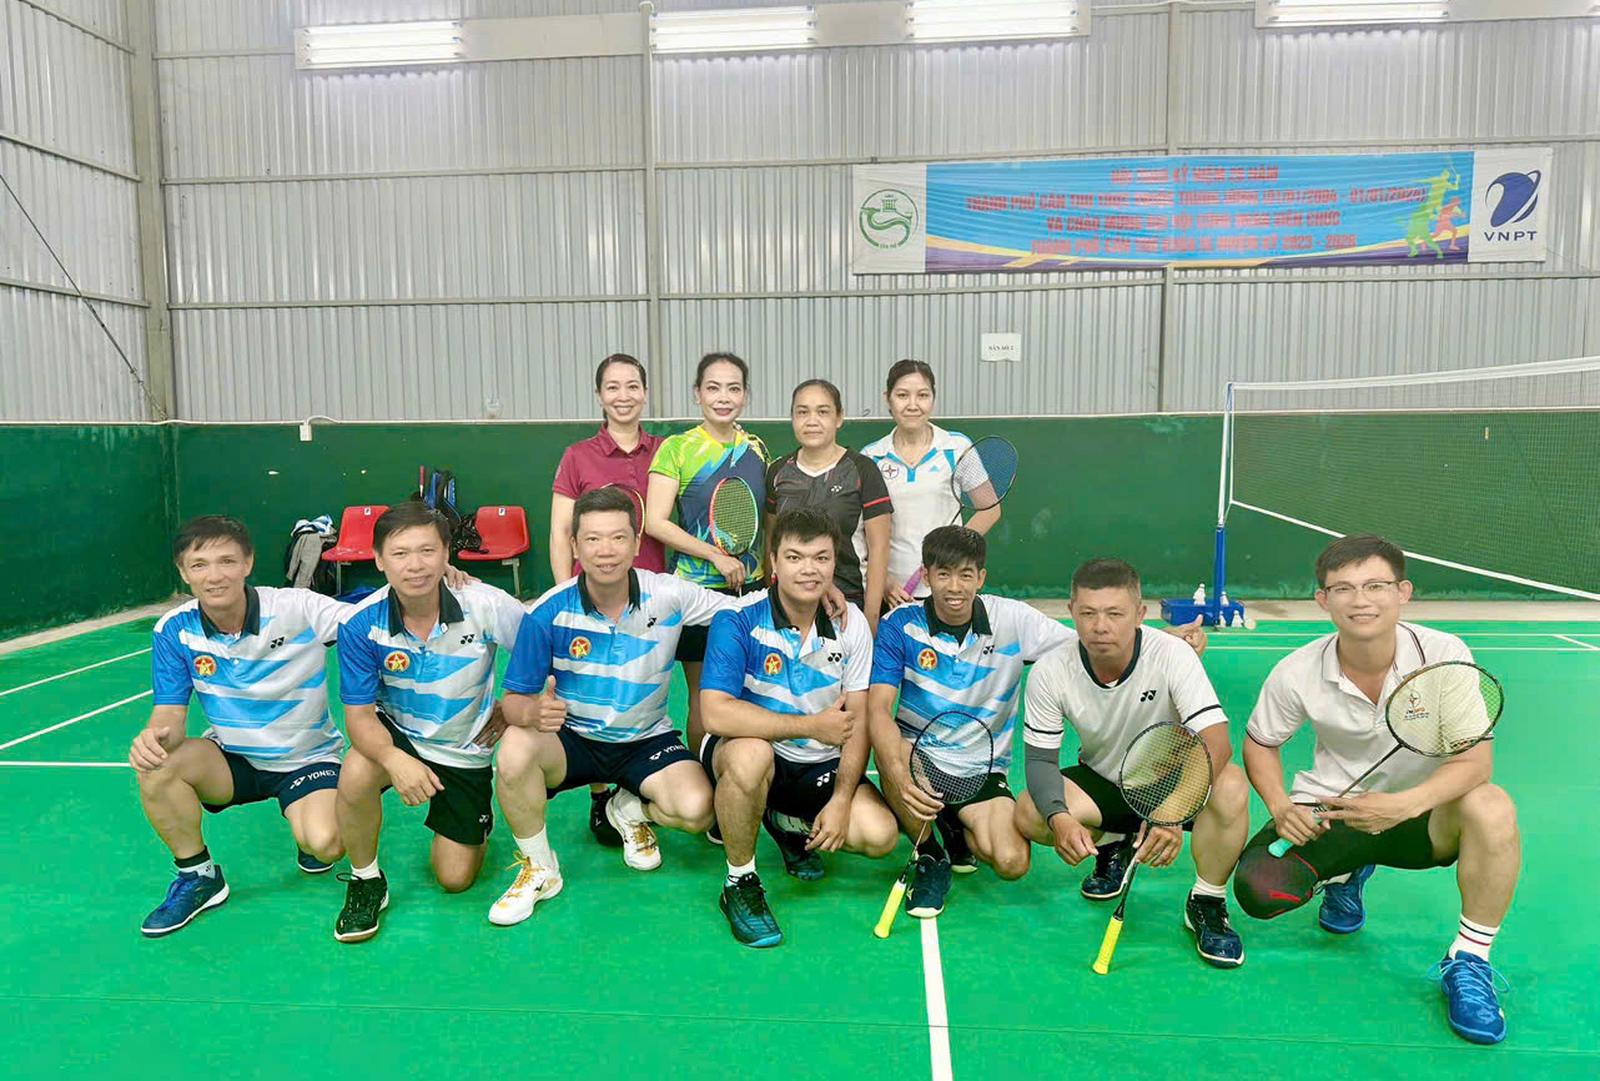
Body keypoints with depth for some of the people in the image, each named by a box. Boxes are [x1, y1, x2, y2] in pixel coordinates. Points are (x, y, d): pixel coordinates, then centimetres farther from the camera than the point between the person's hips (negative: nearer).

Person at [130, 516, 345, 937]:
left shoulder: (299, 609, -21)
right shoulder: (174, 632, -10)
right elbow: (170, 715, -10)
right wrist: (154, 737, -36)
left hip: (307, 758, -3)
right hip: (233, 759, 3)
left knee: (323, 844, -28)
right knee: (156, 767, -26)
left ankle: (308, 842, 13)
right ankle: (199, 875, -2)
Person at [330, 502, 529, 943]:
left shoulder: (486, 606, -25)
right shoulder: (361, 624, -22)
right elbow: (359, 714, -21)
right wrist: (394, 760, -40)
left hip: (466, 751, 0)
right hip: (398, 736, 0)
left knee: (455, 879, 3)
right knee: (355, 775, -35)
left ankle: (474, 827, 40)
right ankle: (365, 881, -6)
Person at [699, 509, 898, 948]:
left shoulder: (851, 623, -5)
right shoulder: (738, 619, -18)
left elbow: (858, 721, -3)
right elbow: (716, 713, -28)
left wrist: (841, 800, -14)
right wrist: (811, 726, -25)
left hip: (820, 765, 4)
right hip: (746, 753, -4)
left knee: (880, 834, -18)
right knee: (750, 753, -39)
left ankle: (788, 824, 16)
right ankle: (739, 883, -12)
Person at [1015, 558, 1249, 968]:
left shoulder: (1173, 655, -26)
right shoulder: (1050, 673, -19)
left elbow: (1215, 741, -33)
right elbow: (1041, 759, -14)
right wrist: (1058, 818, -35)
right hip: (1101, 780, 2)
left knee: (1230, 788, -34)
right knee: (1029, 814, -25)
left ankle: (1207, 903, -8)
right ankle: (1112, 847, 11)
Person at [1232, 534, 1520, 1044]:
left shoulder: (1445, 655, -17)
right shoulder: (1297, 673, -14)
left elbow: (1473, 760, -21)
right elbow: (1260, 742, 2)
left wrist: (1403, 805, -38)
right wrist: (1279, 805, -16)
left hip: (1421, 811, -1)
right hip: (1328, 810, 1)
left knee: (1492, 808, -34)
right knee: (1258, 890, -22)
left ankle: (1467, 962, -12)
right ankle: (1343, 876, 17)